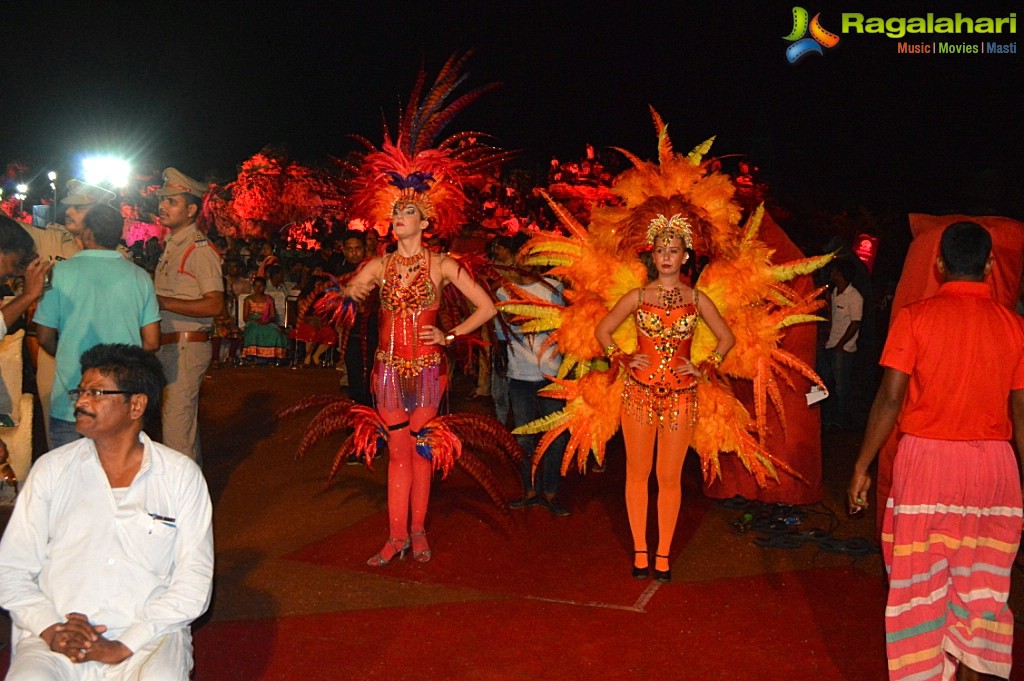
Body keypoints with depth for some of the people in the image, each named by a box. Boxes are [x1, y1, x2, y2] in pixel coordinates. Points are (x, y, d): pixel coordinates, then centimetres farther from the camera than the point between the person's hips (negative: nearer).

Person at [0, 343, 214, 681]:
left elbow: (194, 581, -2)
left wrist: (124, 646, -12)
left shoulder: (181, 476, 4)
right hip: (54, 640, 1)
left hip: (146, 638, -1)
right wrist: (50, 630, -11)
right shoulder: (51, 469, 9)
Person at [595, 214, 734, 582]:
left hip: (680, 396, 0)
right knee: (637, 473, 4)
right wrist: (625, 360, -3)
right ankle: (640, 551, 14)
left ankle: (663, 553, 13)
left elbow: (726, 337, 13)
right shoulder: (638, 296, 2)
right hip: (639, 392, 0)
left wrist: (704, 369, 2)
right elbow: (602, 330, 8)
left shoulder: (696, 299, 4)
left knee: (670, 477, 3)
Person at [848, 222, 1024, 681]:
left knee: (921, 584, 6)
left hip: (927, 456, -3)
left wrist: (862, 467, 0)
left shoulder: (916, 316, -5)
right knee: (981, 587, 13)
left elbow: (890, 398, -8)